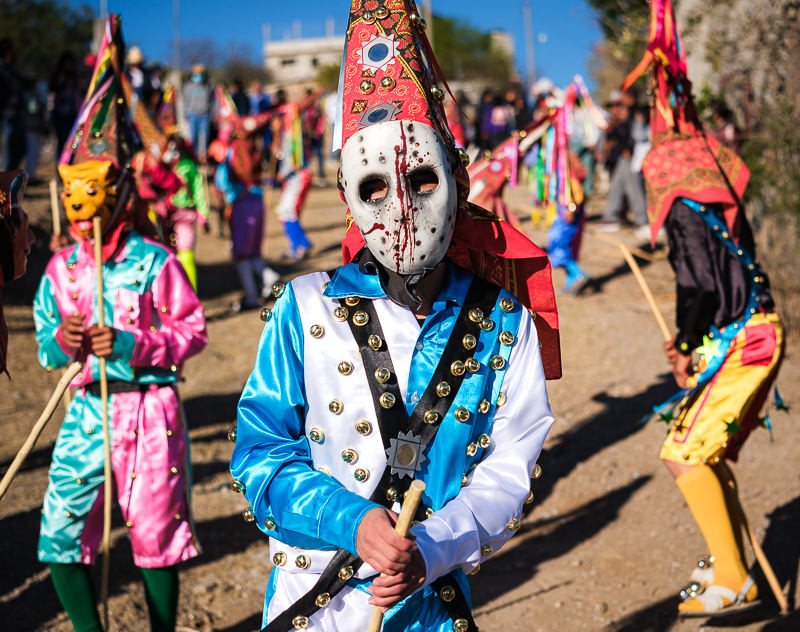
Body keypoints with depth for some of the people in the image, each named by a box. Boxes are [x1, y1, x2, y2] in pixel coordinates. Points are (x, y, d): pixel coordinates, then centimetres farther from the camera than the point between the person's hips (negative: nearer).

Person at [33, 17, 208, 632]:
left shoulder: (153, 262, -9)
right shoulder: (62, 267, 6)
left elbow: (193, 329, -7)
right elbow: (44, 341, 12)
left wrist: (131, 345, -18)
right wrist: (61, 340, -11)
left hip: (148, 406, -4)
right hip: (86, 408, 5)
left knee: (155, 530, 8)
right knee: (61, 529, 1)